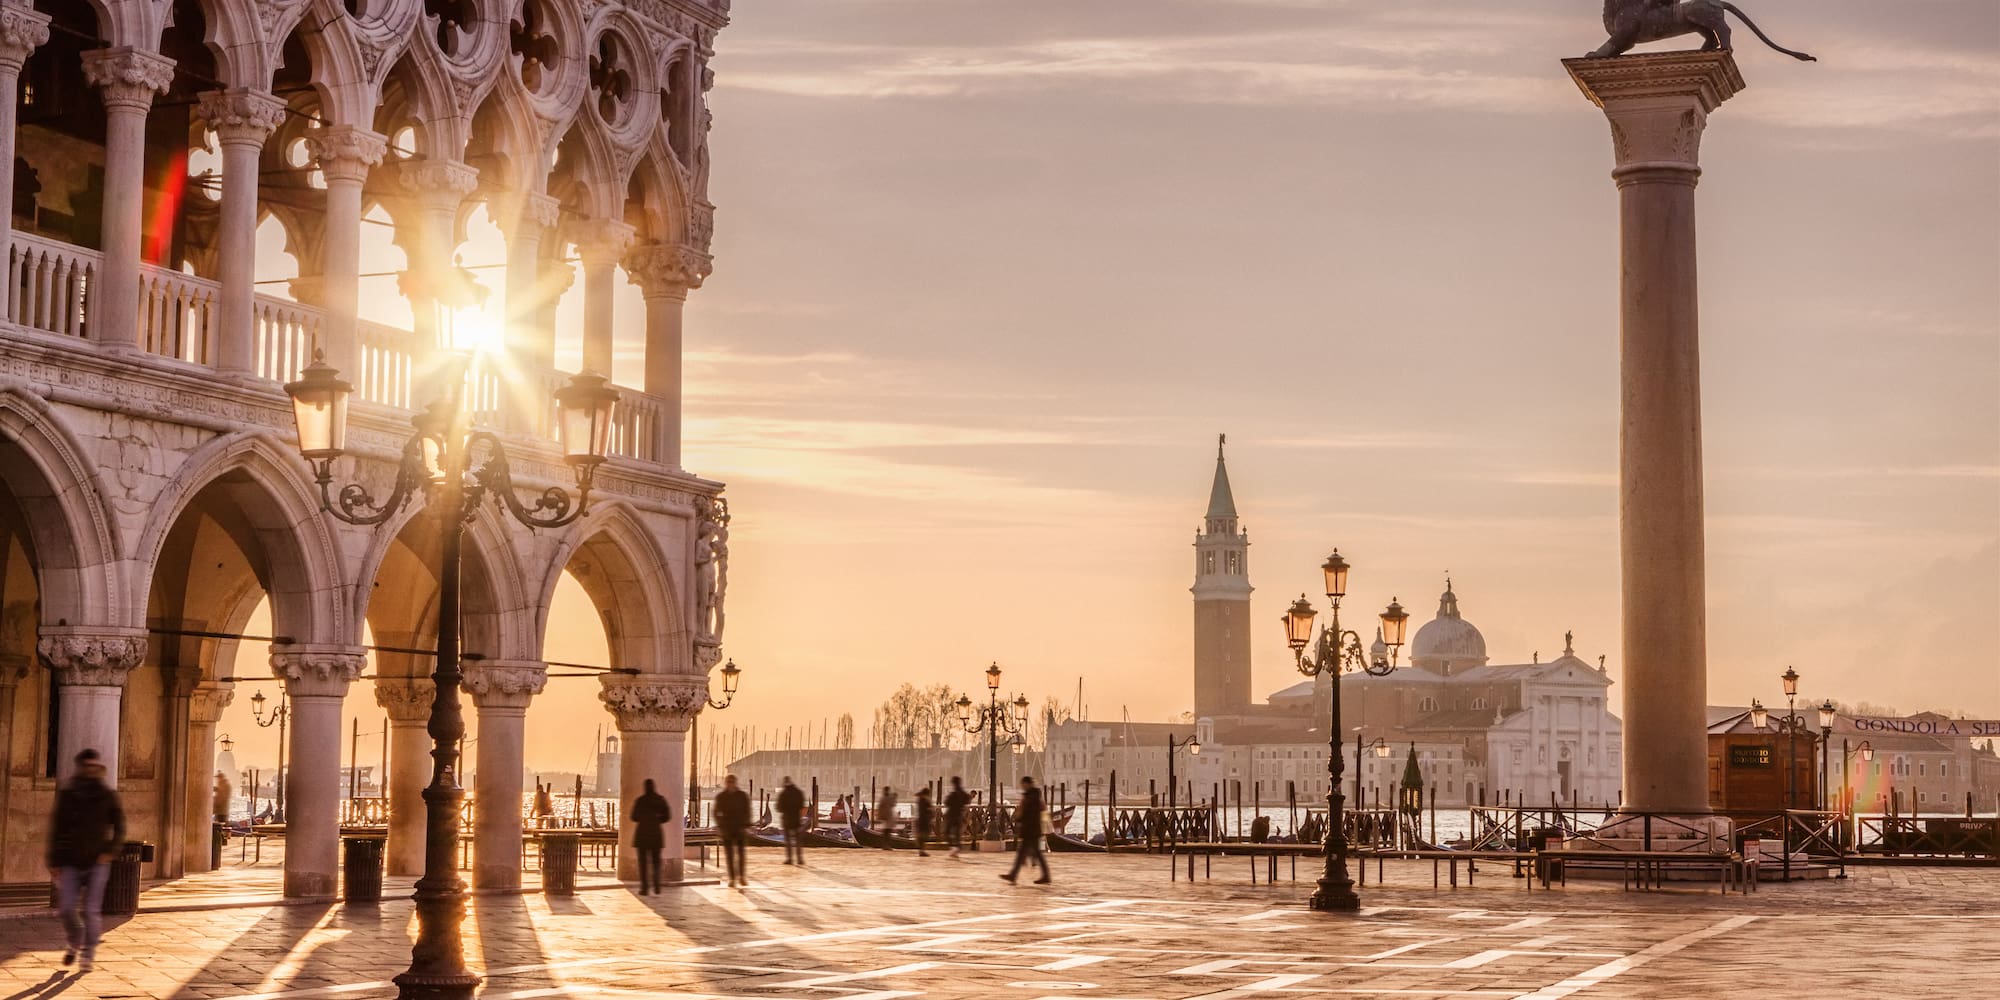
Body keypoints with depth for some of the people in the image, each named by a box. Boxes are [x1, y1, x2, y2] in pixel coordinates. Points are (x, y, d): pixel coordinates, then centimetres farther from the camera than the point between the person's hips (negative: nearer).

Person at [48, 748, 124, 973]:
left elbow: (119, 828, 5)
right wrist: (54, 862, 0)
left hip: (97, 862, -1)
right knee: (66, 908, -3)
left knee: (90, 910, -6)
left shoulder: (107, 795, 0)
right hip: (71, 863, 1)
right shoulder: (67, 794, 1)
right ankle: (75, 944, 25)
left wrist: (110, 852, -10)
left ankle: (88, 955, 5)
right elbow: (56, 830, 4)